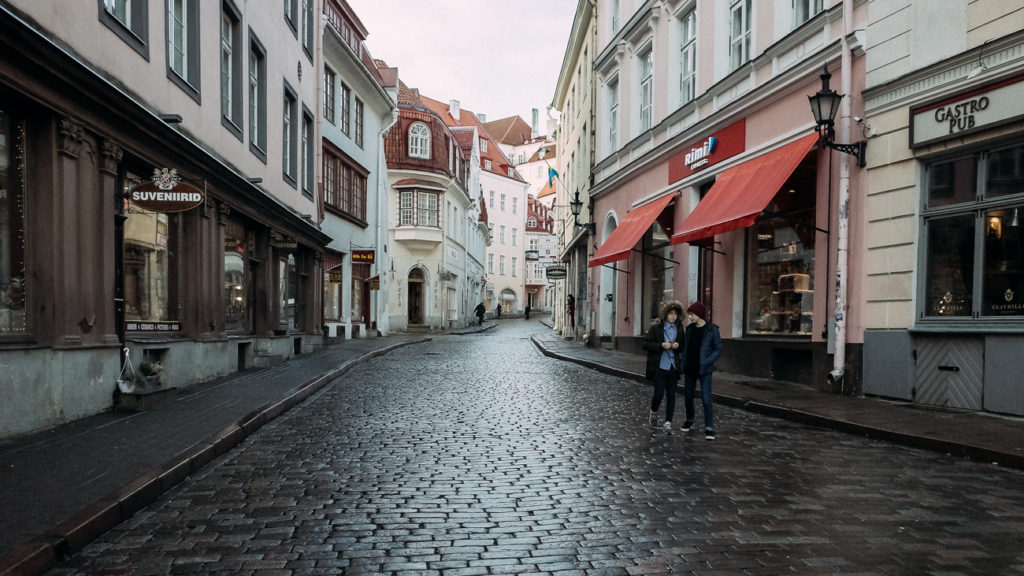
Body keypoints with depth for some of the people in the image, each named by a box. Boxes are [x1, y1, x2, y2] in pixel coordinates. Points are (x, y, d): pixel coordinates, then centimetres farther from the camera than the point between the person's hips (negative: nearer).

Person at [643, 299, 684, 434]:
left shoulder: (679, 328, 8)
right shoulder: (656, 327, -4)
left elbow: (683, 346, 16)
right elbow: (646, 344, -5)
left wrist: (678, 345, -6)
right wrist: (661, 345, -18)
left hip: (673, 366, 4)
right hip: (659, 366, -3)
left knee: (671, 395, 2)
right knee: (659, 393, -6)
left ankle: (668, 422, 9)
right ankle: (654, 412, 24)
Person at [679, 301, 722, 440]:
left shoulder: (712, 329, -8)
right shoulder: (689, 329, 7)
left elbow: (718, 349, -6)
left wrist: (706, 362, -17)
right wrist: (683, 368, 9)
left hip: (704, 371, -5)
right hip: (690, 370, 5)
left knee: (706, 399, -11)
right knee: (688, 397, 12)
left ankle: (709, 428, -5)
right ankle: (689, 420, 35)